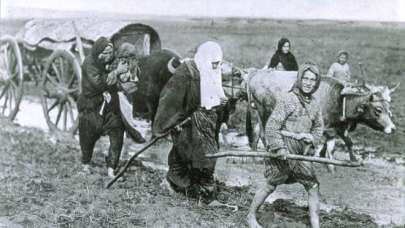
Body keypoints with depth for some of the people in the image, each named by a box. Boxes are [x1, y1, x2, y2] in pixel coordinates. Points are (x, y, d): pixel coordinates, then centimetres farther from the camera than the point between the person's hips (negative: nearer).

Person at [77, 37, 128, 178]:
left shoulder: (112, 61, -1)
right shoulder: (89, 63, -15)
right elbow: (98, 83, -27)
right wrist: (116, 72, -28)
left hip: (110, 105, 4)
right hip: (91, 106, -4)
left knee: (117, 135, -7)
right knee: (89, 137, 9)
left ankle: (111, 169, 1)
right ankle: (86, 163, 36)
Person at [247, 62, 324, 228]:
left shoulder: (314, 104, 8)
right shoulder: (287, 99, -13)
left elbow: (319, 127, 18)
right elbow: (271, 125, -15)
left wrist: (311, 138, -2)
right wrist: (279, 148, -19)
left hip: (301, 153, 6)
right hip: (283, 151, -6)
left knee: (313, 187, 4)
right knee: (271, 185, 5)